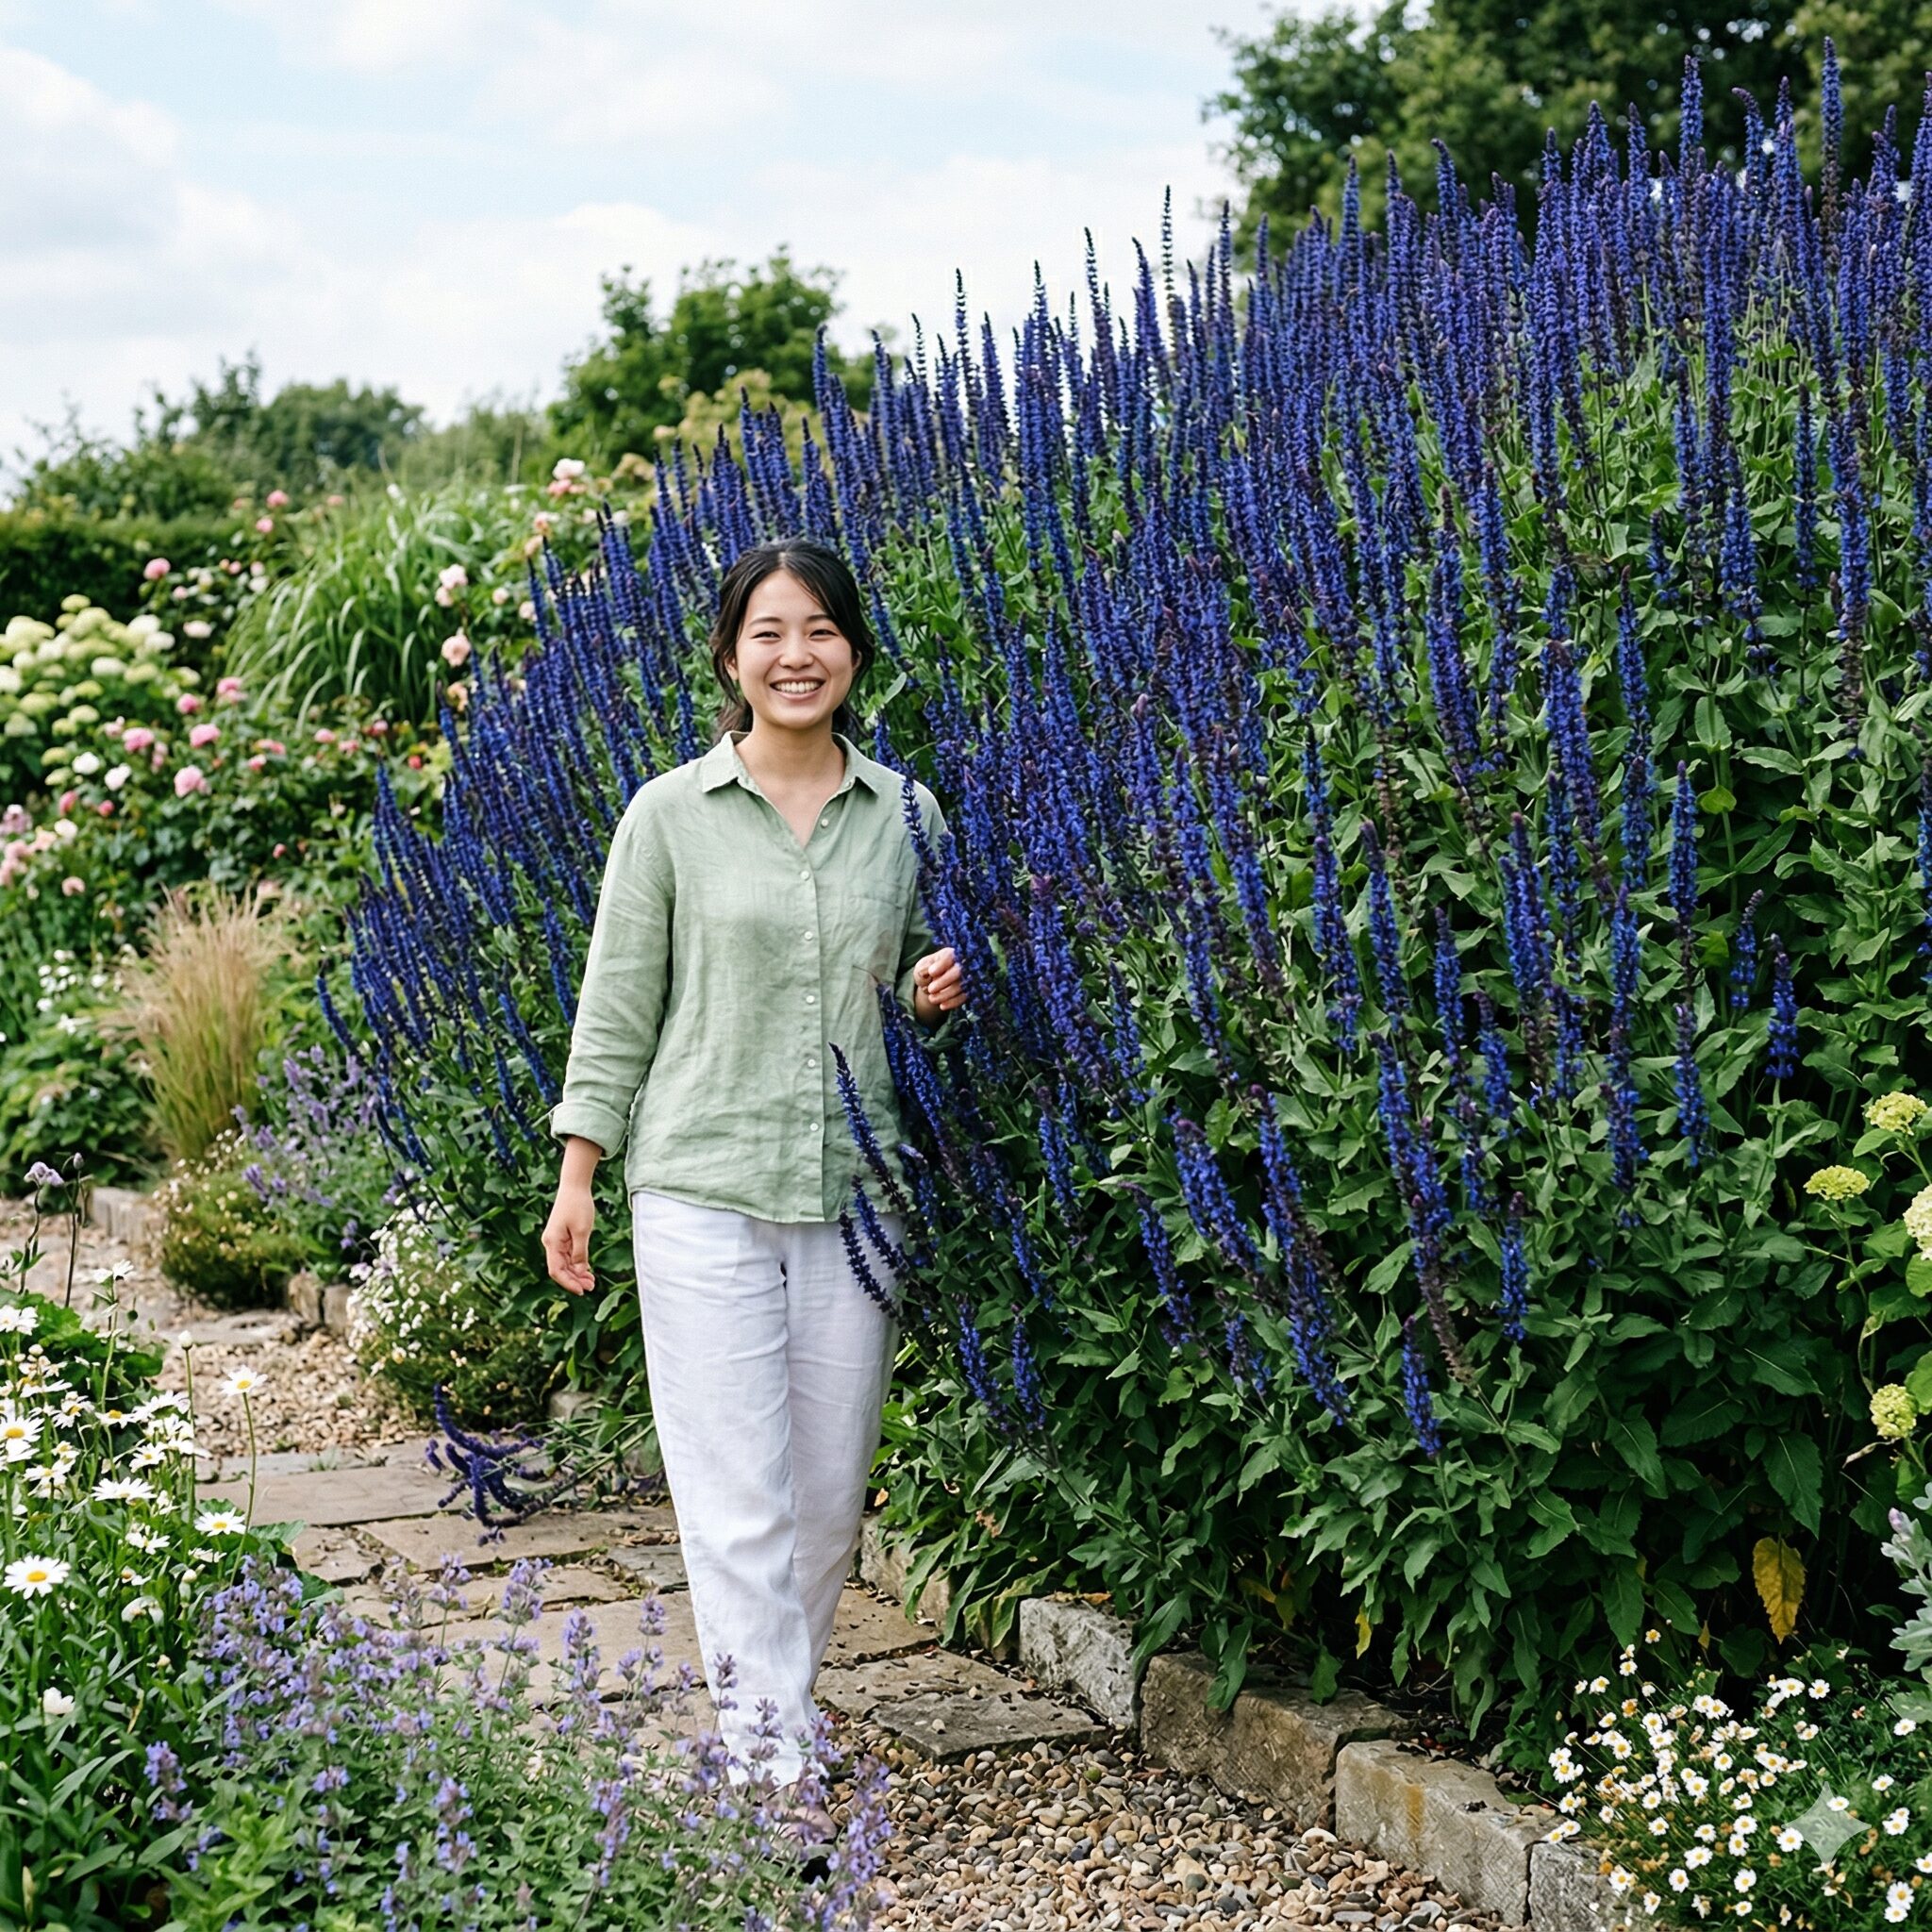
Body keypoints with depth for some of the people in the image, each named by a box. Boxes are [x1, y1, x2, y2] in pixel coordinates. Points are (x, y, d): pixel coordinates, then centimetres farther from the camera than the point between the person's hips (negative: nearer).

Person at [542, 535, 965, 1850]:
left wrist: (941, 992, -3)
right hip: (703, 1187, -3)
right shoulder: (671, 816, 0)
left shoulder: (905, 816, 8)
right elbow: (619, 1002, 3)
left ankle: (774, 1692, 29)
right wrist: (577, 1175, 0)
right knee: (739, 1499, -6)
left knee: (832, 1490, 8)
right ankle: (775, 1768, -2)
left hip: (855, 1191, 3)